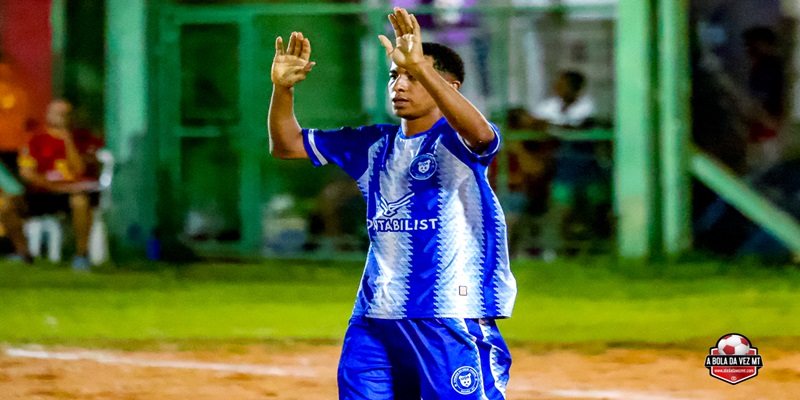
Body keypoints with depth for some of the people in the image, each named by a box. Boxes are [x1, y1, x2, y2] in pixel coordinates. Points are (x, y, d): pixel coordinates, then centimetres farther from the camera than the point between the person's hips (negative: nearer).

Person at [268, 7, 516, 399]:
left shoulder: (453, 141, -5)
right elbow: (286, 144, 19)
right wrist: (283, 87, -1)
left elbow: (481, 134, -31)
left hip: (451, 320, -7)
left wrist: (419, 67, -40)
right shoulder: (375, 145, 15)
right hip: (373, 320, 7)